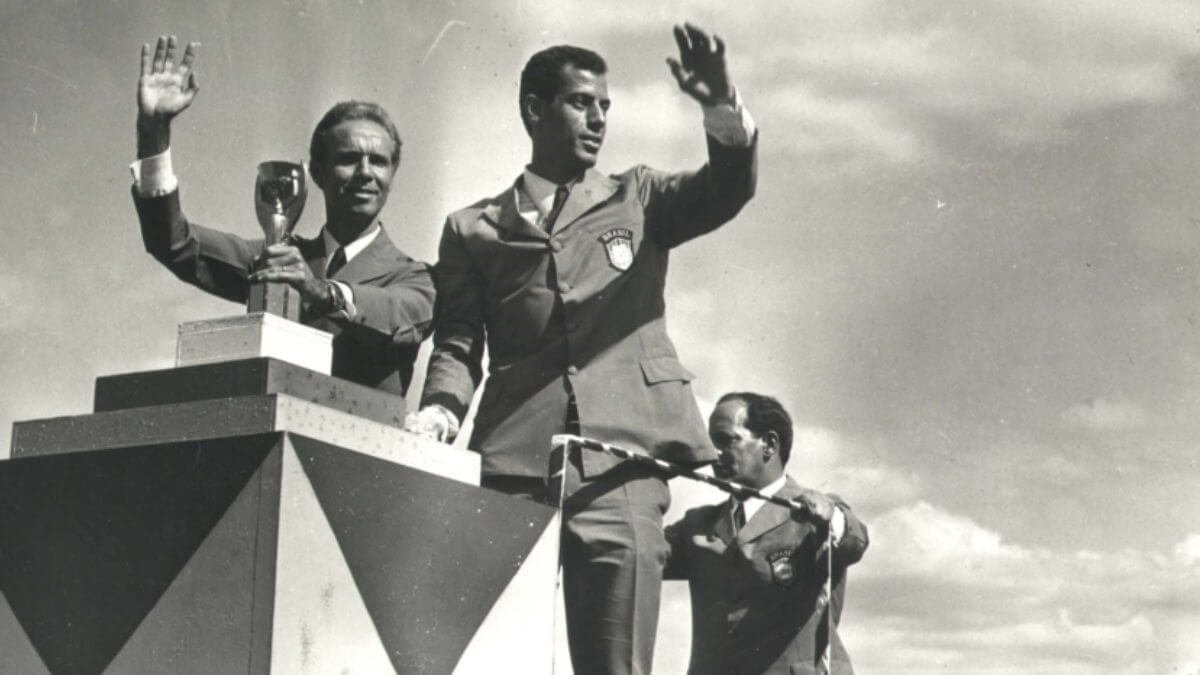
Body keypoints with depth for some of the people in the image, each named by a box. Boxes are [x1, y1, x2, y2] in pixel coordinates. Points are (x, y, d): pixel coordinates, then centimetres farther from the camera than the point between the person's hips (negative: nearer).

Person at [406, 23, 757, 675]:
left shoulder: (637, 199, 20)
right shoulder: (473, 228, 19)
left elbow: (726, 189, 4)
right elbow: (457, 344, 13)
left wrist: (723, 108, -15)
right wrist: (442, 408, -9)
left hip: (620, 467, 0)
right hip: (513, 469, 0)